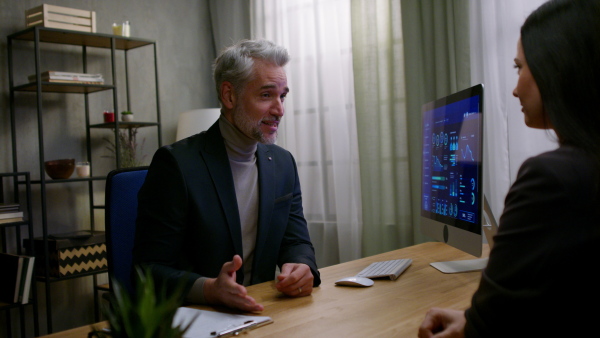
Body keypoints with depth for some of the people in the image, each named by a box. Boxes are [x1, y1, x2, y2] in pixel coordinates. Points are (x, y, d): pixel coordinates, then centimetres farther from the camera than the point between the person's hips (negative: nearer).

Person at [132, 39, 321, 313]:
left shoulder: (283, 163, 8)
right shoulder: (175, 163, -12)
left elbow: (297, 242, 10)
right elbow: (150, 268, -13)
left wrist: (302, 267, -13)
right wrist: (210, 289, -30)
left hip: (259, 312, 5)